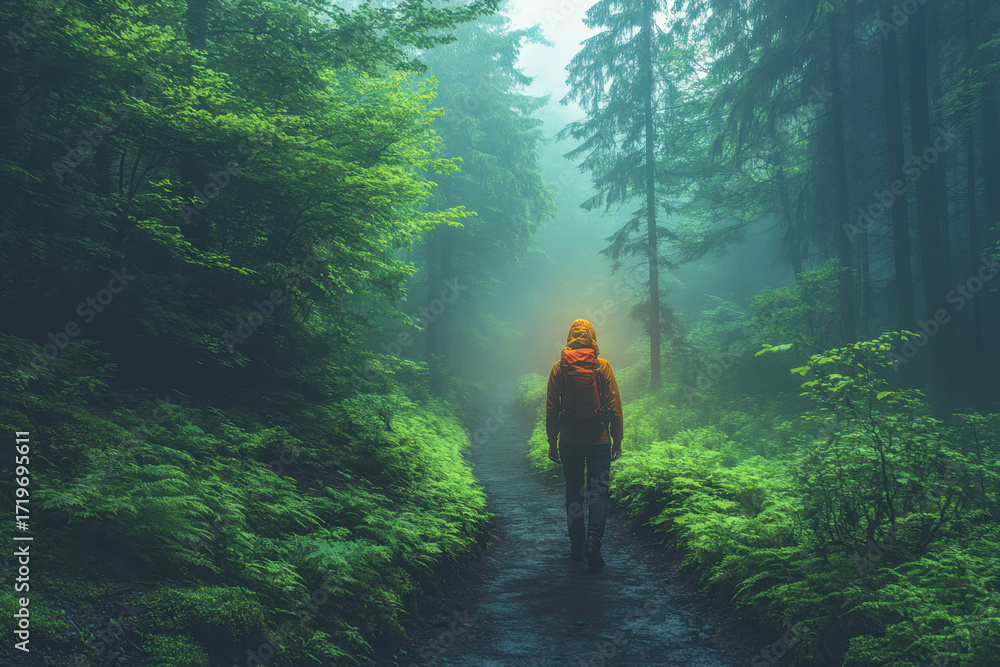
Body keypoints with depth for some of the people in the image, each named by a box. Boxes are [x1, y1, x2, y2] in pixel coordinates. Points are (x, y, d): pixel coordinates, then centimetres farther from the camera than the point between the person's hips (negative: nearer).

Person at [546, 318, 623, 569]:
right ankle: (593, 539, -16)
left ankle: (576, 547, 17)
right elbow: (614, 406, -4)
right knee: (599, 492, 3)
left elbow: (551, 408, 1)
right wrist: (617, 440, 3)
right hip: (598, 439, -2)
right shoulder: (602, 365, -5)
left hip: (569, 440, 2)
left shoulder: (559, 367, -1)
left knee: (573, 492, 13)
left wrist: (552, 442, 9)